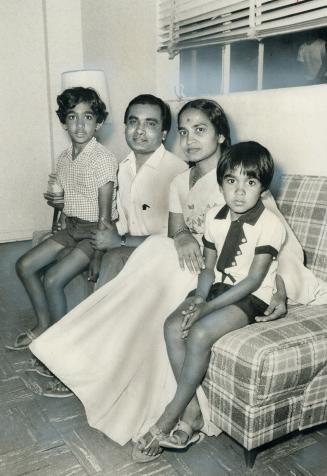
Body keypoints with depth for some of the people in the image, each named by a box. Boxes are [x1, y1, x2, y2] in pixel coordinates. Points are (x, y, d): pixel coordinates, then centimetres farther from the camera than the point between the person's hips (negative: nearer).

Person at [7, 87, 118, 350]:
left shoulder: (104, 160, -20)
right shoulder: (64, 158, 3)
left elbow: (105, 214, -19)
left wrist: (97, 257, -18)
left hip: (96, 230, -8)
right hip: (72, 227, 8)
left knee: (52, 278, -18)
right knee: (25, 265, 3)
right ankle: (44, 324, 19)